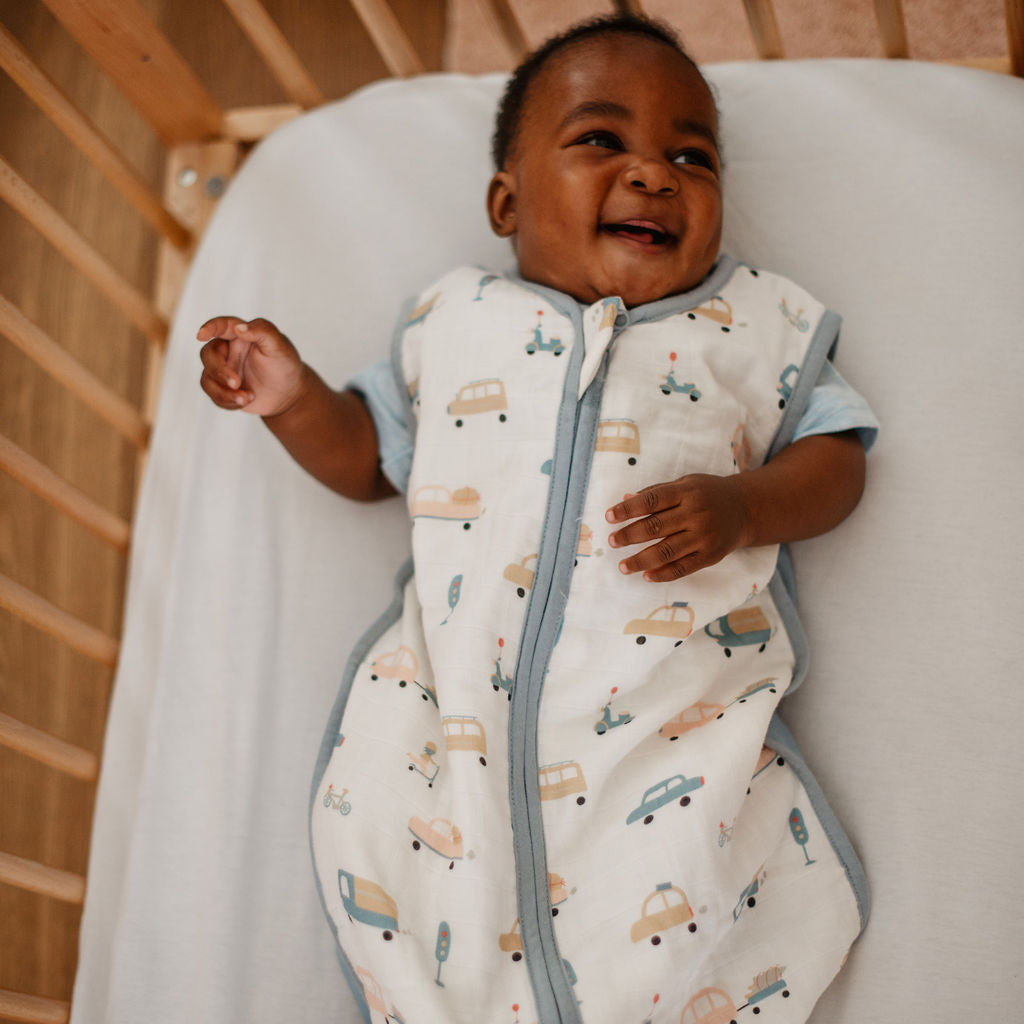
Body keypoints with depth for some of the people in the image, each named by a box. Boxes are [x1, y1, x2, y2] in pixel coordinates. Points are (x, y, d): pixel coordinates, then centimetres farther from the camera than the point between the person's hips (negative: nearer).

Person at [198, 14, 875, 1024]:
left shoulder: (759, 325, 12)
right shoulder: (454, 322, 16)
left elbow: (834, 457, 9)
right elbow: (372, 456, 22)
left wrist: (743, 507, -11)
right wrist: (295, 400, 4)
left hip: (671, 720, -2)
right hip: (457, 706, 2)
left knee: (679, 914, -19)